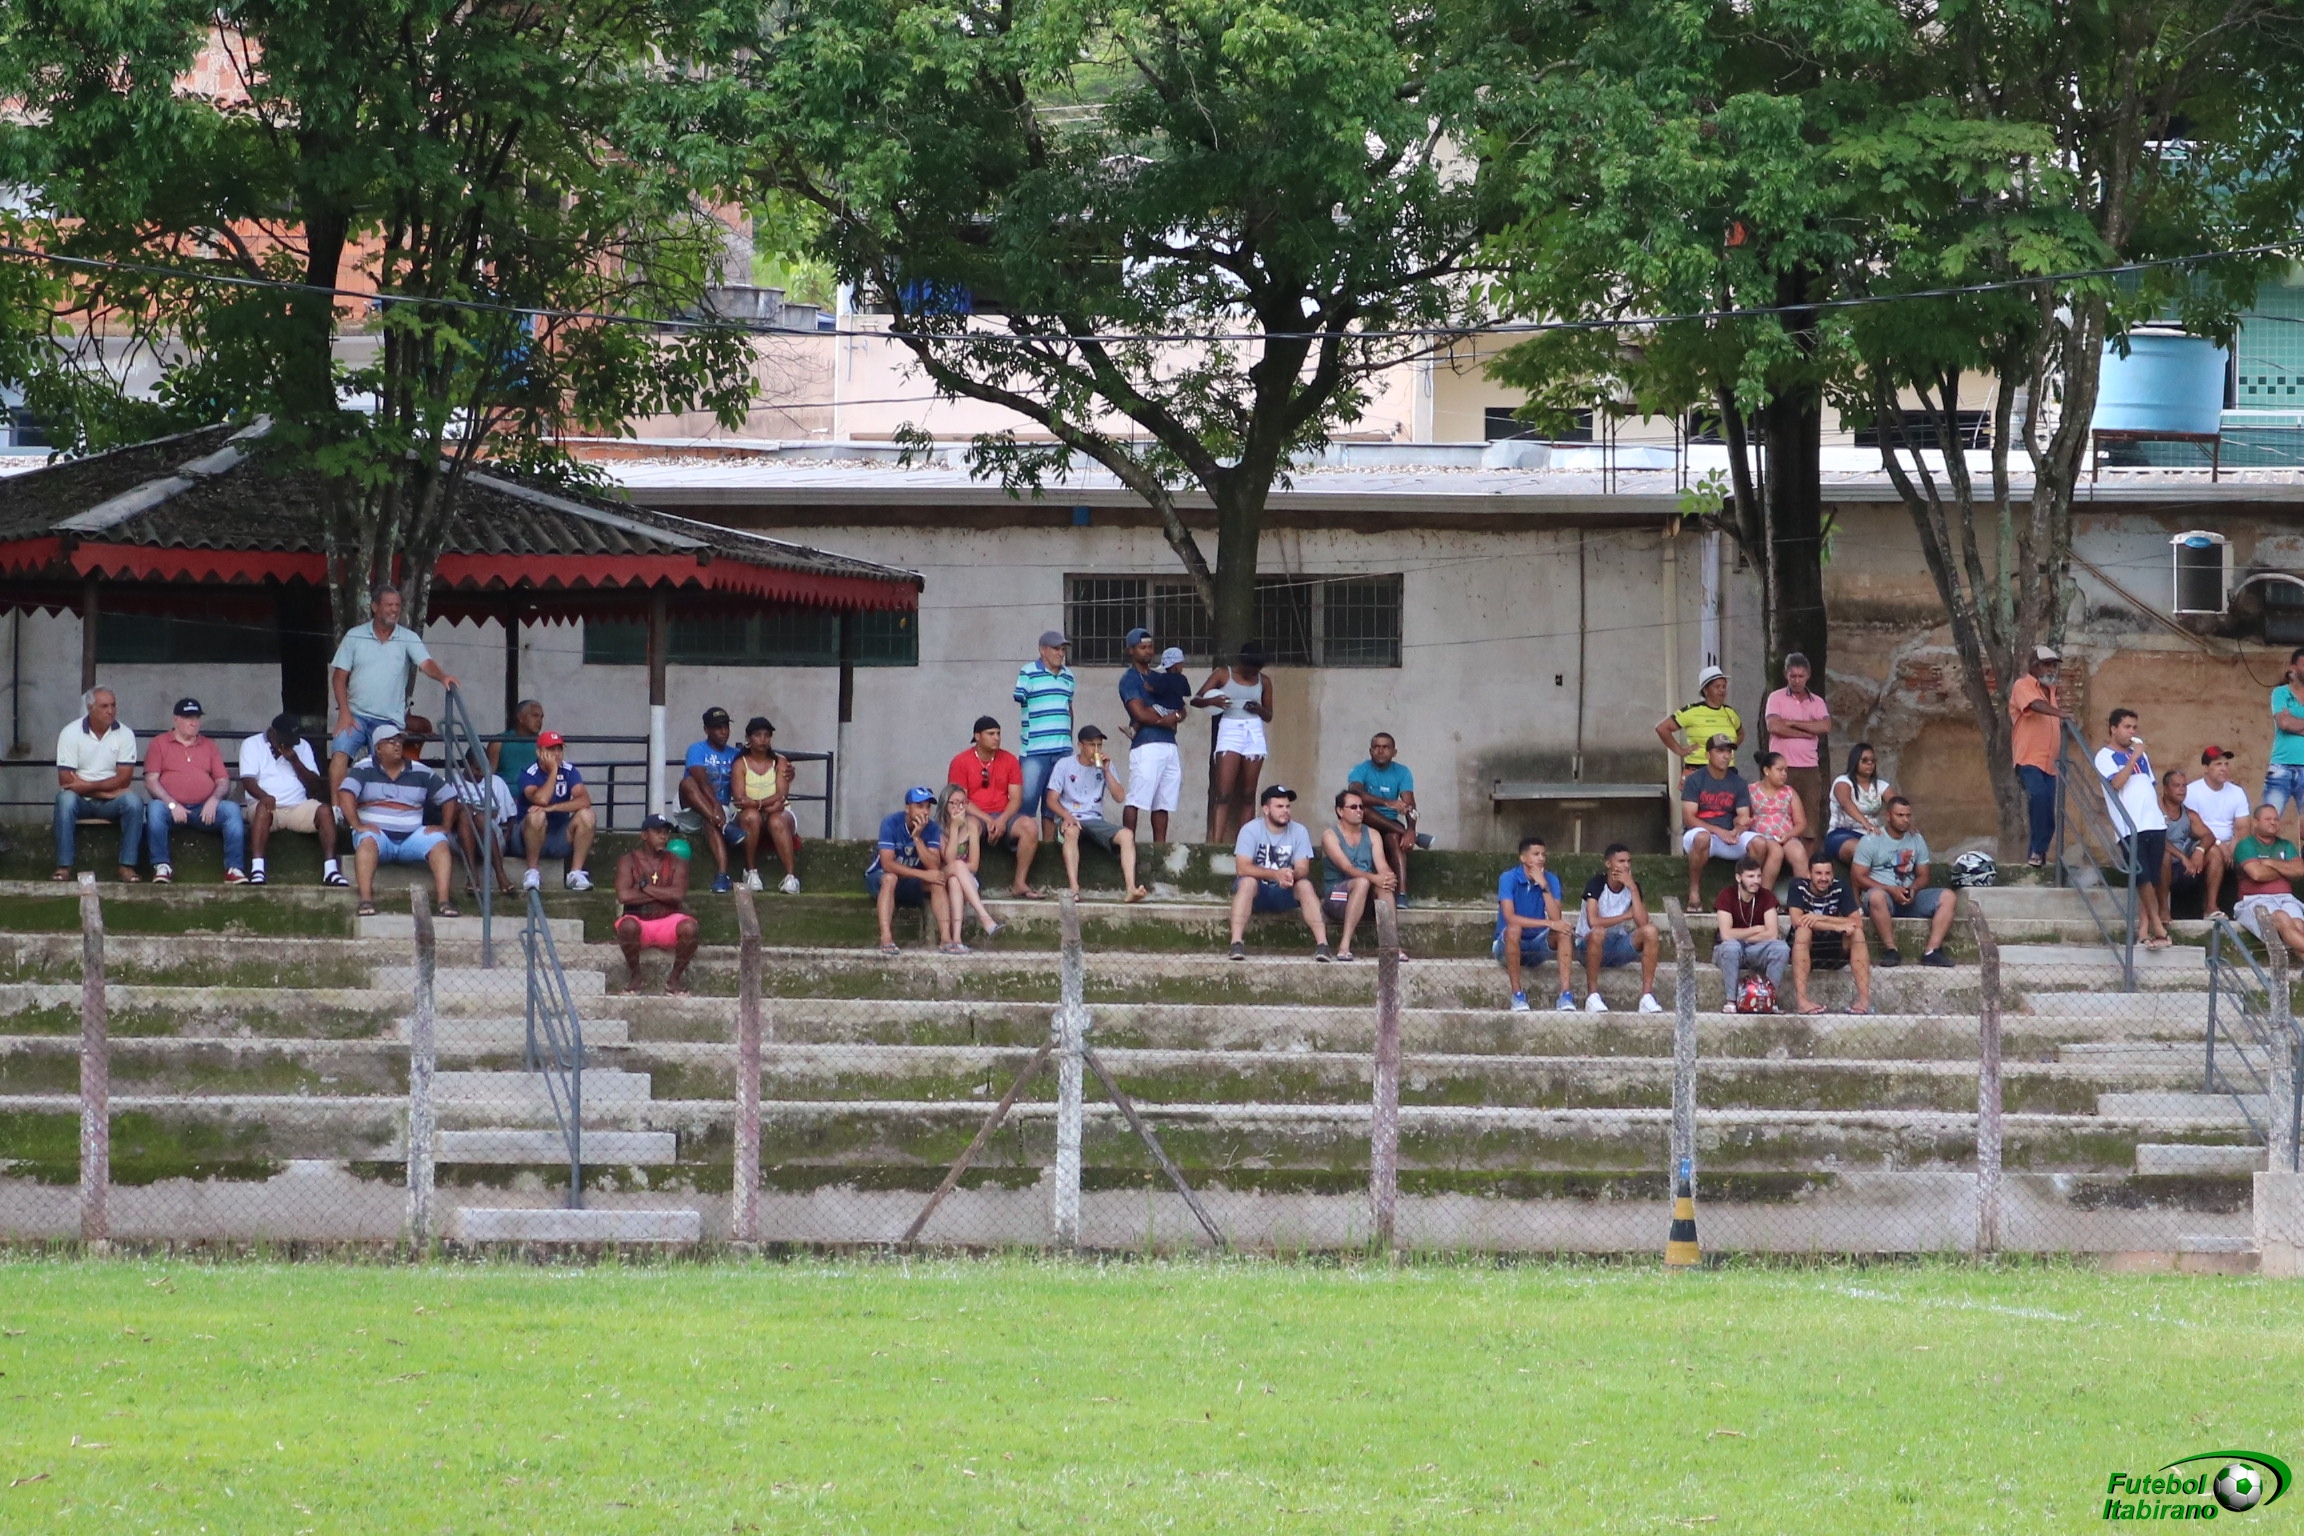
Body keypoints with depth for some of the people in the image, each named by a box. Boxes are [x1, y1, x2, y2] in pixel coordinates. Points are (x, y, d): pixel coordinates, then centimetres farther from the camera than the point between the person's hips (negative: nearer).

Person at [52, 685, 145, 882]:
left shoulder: (125, 734, -3)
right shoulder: (71, 733, -7)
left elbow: (124, 778, -9)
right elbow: (66, 780, -13)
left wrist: (87, 786, -21)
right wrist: (108, 790, -16)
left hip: (112, 801, 1)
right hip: (81, 800, -1)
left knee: (134, 800, -29)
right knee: (65, 799, -34)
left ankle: (127, 866, -27)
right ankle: (64, 866, -32)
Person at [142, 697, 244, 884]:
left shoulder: (208, 746, 20)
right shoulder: (159, 743, 10)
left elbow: (223, 781, 13)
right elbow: (151, 781, 0)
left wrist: (214, 800, -10)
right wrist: (172, 804, -16)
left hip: (204, 810, 2)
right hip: (172, 809, -2)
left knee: (232, 809, -24)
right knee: (155, 808, -35)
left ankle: (234, 869, -27)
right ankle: (161, 867, -30)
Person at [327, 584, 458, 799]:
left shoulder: (408, 639, 2)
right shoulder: (355, 636, 2)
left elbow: (425, 663, -12)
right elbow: (339, 677, 2)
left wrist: (442, 677, -35)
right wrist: (344, 712, -9)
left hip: (389, 720, 1)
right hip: (356, 715, -1)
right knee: (340, 753, -20)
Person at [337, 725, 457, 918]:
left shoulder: (421, 773, 10)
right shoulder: (364, 770, 1)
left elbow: (448, 798, 13)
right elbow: (345, 794, -14)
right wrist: (357, 826, -25)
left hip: (411, 836, 3)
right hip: (378, 833, -3)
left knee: (439, 842, -24)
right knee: (367, 840, -37)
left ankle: (443, 901, -32)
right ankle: (366, 900, -47)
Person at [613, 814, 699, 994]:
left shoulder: (677, 863, 4)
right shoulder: (628, 862, -1)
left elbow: (678, 895, -13)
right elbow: (624, 895, -16)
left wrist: (644, 886, -11)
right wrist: (662, 895, -10)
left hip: (668, 923, 2)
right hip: (639, 921, -2)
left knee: (690, 927, -32)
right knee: (628, 926, -38)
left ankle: (675, 976, -10)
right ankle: (634, 973, -11)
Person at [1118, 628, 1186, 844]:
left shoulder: (1159, 678, 22)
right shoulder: (1130, 679, 0)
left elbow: (1181, 710, 15)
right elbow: (1140, 713, -11)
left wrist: (1158, 717, -6)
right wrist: (1169, 718, 2)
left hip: (1169, 745, 7)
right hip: (1146, 745, -7)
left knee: (1163, 802, 6)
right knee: (1136, 800, -10)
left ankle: (1160, 845, 8)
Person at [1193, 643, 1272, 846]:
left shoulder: (1263, 681, 11)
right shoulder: (1223, 675, 2)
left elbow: (1268, 717, 17)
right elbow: (1196, 700, -1)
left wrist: (1259, 709, -7)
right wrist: (1212, 701, -23)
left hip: (1254, 732, 4)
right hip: (1229, 730, -4)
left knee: (1248, 793, 3)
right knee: (1223, 793, -13)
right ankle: (1216, 842, -21)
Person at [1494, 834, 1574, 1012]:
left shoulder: (1551, 880, -5)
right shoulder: (1508, 878, -15)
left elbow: (1556, 918, -17)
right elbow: (1510, 918, -29)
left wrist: (1544, 886, -25)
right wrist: (1548, 923, -32)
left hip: (1537, 946, 4)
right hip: (1509, 945, -4)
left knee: (1564, 928, -23)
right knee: (1514, 929, -36)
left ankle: (1565, 993, -29)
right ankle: (1518, 995, -29)